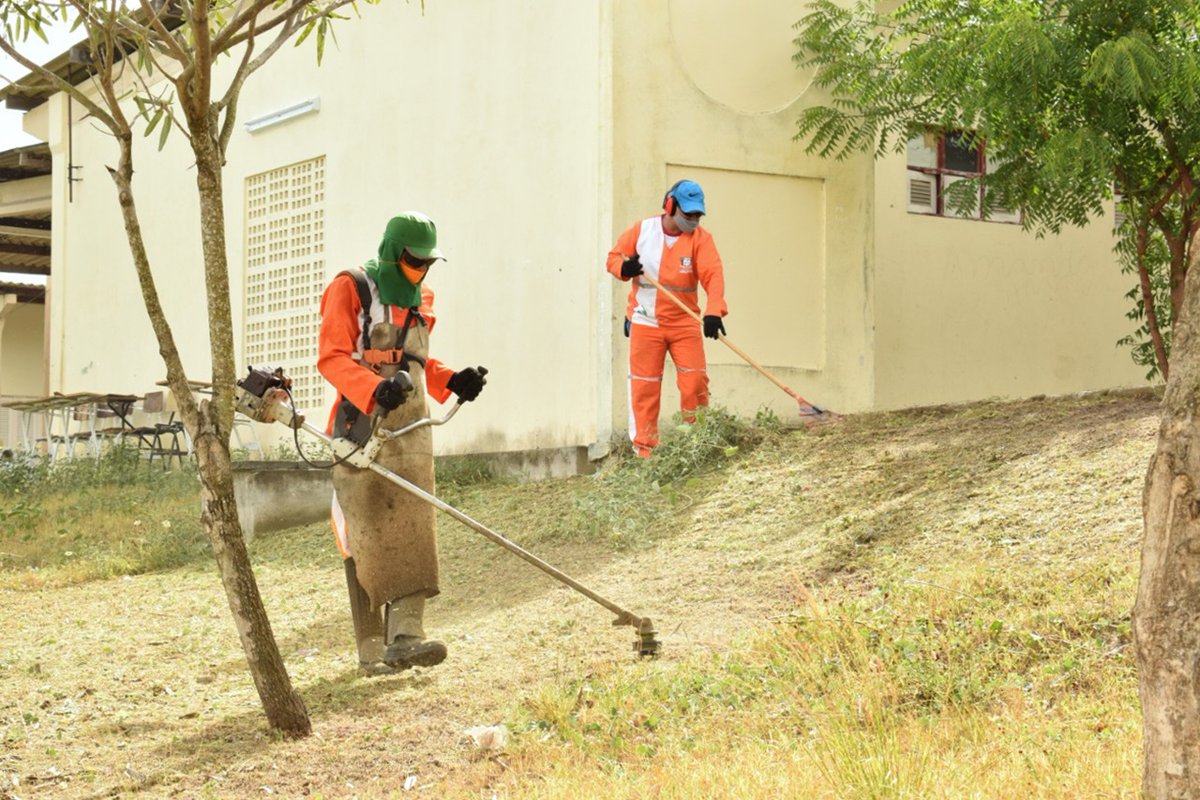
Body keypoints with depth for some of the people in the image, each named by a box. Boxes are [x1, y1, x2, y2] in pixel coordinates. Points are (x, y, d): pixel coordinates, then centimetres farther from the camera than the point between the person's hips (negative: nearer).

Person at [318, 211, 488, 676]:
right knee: (367, 537, -4)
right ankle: (371, 650, 1)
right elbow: (332, 358, -13)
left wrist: (452, 381, 7)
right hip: (361, 427, -6)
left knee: (413, 530, -7)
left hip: (410, 429, 6)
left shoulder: (419, 300, 18)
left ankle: (406, 636, -13)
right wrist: (375, 389, -30)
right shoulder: (350, 289, -4)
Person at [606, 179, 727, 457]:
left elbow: (713, 275, -20)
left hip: (684, 321, 0)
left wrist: (713, 312, -36)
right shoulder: (642, 230, -2)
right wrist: (624, 268, -18)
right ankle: (644, 446, 10)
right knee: (644, 386, 2)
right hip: (645, 321, 0)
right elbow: (614, 256, 7)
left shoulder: (700, 238, -7)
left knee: (695, 379, -7)